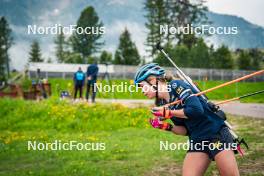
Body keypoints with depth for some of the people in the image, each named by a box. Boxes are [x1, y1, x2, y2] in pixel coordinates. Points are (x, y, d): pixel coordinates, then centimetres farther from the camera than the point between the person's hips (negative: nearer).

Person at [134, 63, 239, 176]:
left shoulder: (175, 85, -10)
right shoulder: (162, 104, 9)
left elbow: (197, 109, -23)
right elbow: (185, 131, 12)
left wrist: (169, 113, -14)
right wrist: (167, 127, -4)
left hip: (217, 135, -7)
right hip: (196, 141, 7)